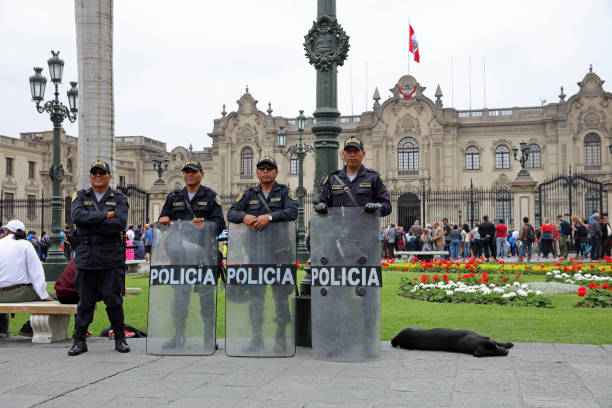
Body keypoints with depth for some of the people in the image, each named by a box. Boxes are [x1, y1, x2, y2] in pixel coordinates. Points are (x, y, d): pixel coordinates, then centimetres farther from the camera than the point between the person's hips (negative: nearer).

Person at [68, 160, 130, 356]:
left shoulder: (119, 199, 6)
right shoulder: (80, 196, 11)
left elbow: (119, 224, -10)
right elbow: (77, 215, -10)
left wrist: (91, 221, -10)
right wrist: (105, 215, -12)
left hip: (111, 257, -1)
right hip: (86, 256, 1)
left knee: (114, 299, 1)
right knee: (85, 299, 5)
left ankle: (120, 339, 14)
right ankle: (80, 340, 14)